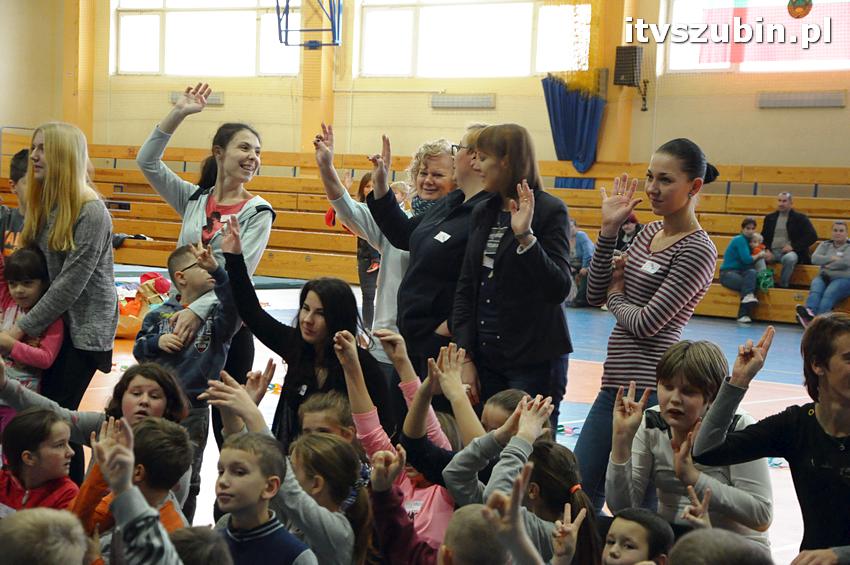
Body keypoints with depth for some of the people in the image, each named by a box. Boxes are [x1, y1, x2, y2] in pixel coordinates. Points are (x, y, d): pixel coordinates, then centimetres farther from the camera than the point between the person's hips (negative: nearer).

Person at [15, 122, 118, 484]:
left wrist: (22, 328, -18)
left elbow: (71, 283, -20)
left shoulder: (91, 211, -18)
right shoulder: (41, 203, 5)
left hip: (86, 325, -7)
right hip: (53, 319, 7)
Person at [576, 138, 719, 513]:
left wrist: (617, 295, 3)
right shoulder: (648, 232, 13)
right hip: (616, 383, 8)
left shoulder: (697, 250, -12)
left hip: (649, 387, -8)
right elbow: (595, 296, 9)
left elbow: (645, 323, -17)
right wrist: (609, 229, 2)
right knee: (580, 492, 12)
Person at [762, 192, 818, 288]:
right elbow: (763, 237, 16)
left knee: (789, 258, -40)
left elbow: (812, 236, -2)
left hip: (788, 252, -3)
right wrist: (766, 251, -5)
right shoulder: (769, 218, 18)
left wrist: (793, 246, -11)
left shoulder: (800, 218, 7)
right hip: (772, 252, 3)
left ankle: (782, 286, -24)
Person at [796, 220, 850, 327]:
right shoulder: (825, 245, 21)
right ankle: (810, 313, -63)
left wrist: (827, 265, -1)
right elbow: (815, 258, 4)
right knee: (815, 290, -33)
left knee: (829, 294, -36)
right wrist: (833, 258, -5)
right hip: (824, 277, 3)